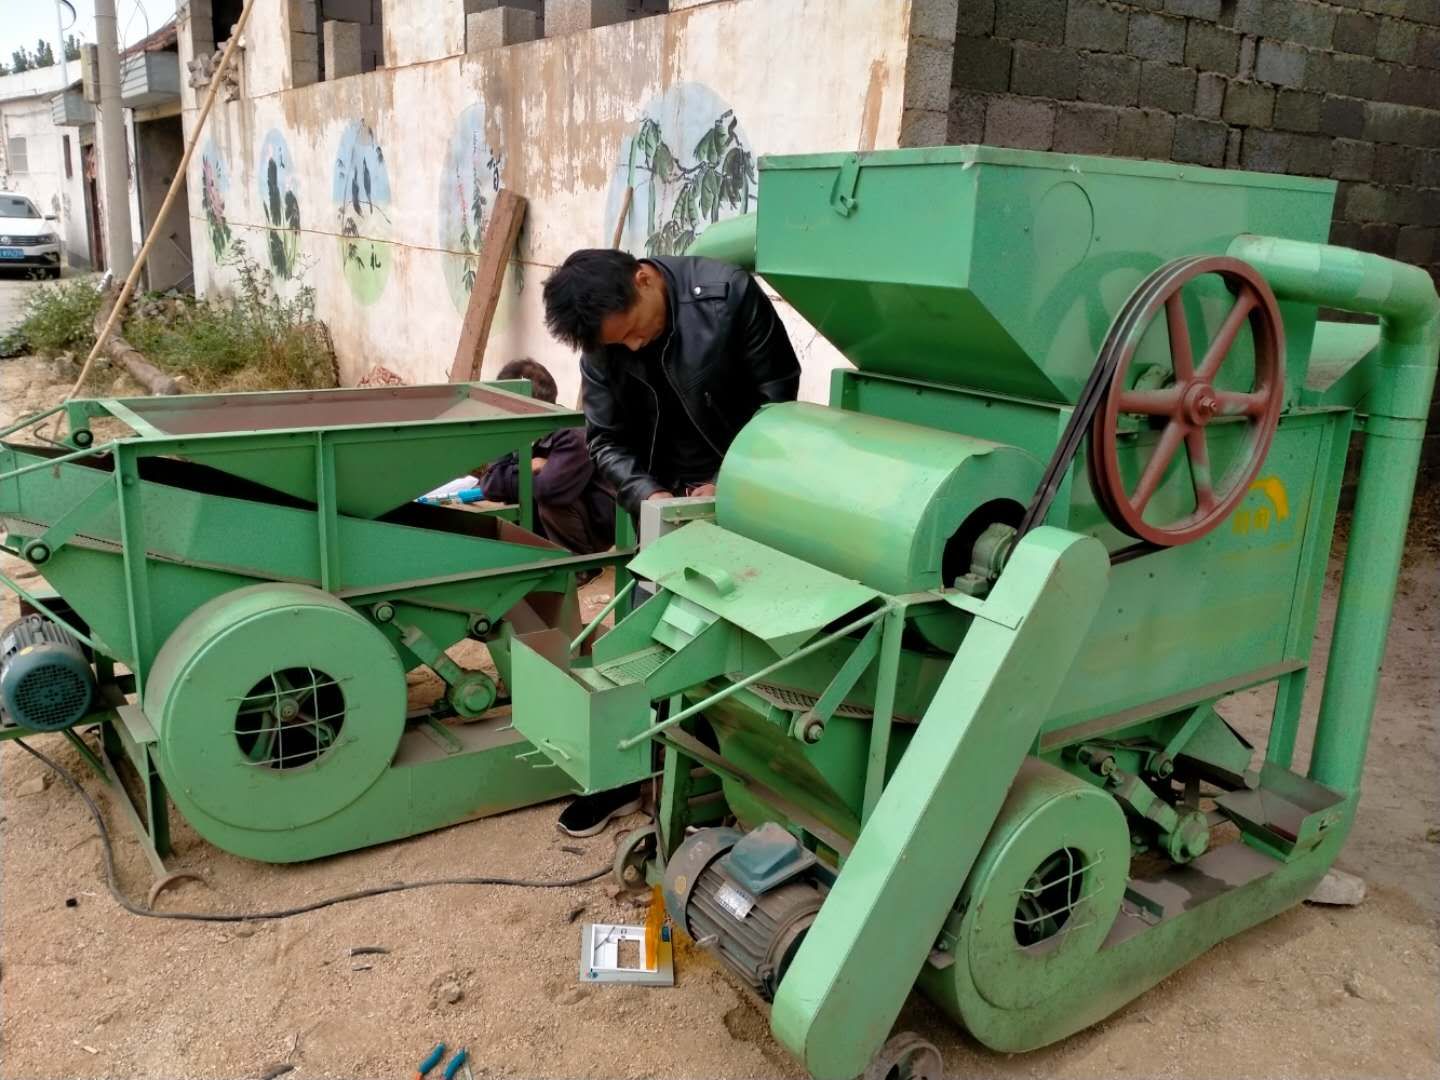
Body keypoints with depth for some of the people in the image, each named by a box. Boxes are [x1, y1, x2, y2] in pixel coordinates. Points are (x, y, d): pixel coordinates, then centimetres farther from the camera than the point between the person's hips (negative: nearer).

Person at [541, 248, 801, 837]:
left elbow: (778, 394, -14)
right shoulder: (603, 335, -10)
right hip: (663, 496, 3)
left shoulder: (728, 293, -22)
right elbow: (606, 439, -5)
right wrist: (647, 494, -24)